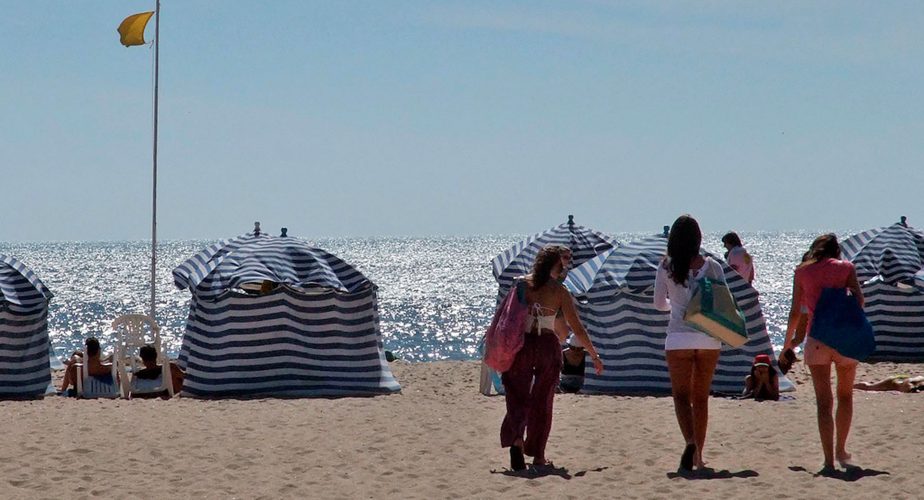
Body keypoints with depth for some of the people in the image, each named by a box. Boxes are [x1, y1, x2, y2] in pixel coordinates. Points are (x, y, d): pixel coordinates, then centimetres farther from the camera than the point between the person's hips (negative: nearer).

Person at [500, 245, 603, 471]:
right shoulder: (560, 291, -3)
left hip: (521, 344, 1)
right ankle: (538, 455, 16)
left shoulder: (523, 284, 2)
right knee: (542, 401, 12)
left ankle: (516, 440, -21)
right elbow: (577, 329, -2)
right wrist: (595, 356, 7)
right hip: (548, 346, -1)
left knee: (517, 396, 6)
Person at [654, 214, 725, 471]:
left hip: (679, 339, -2)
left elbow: (659, 303, 6)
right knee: (701, 397, 13)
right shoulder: (712, 267, -2)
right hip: (709, 339, 2)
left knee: (681, 395, 0)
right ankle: (698, 455, 17)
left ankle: (690, 442, -25)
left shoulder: (666, 267, -4)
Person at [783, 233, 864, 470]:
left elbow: (795, 312, 9)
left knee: (823, 402, 1)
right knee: (845, 396, 19)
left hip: (816, 338, 0)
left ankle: (829, 459, -6)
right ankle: (840, 450, 27)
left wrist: (789, 340, 21)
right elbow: (859, 300, -7)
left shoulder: (803, 271, 8)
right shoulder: (846, 267, 6)